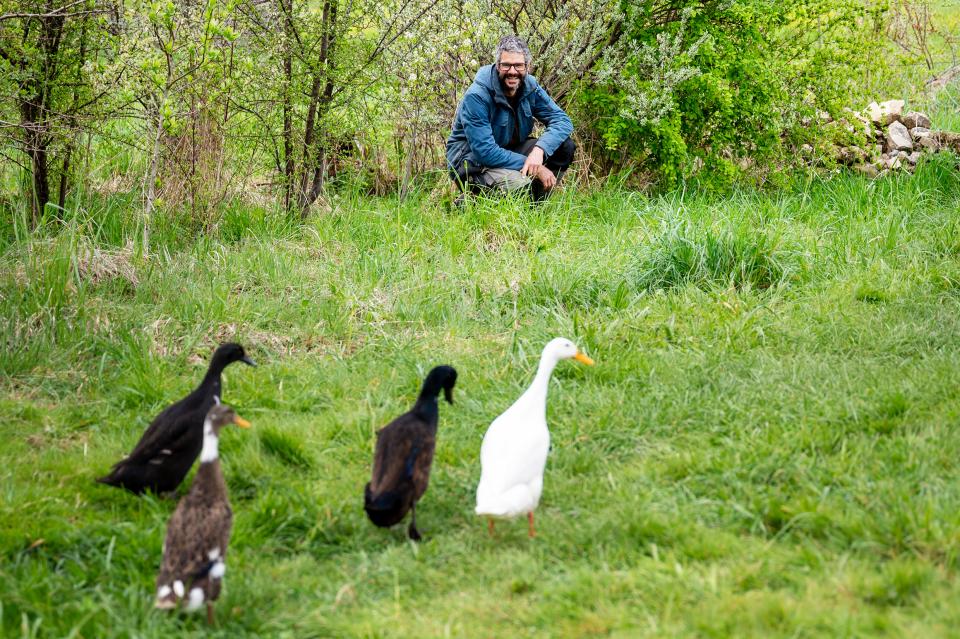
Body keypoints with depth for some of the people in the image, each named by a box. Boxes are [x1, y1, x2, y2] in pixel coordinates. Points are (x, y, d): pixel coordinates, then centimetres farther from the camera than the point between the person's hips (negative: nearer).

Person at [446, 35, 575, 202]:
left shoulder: (529, 86, -4)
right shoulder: (476, 96, -25)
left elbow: (562, 120, -7)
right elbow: (485, 152, -28)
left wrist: (539, 150, -28)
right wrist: (535, 168, -28)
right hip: (471, 161, -7)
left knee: (565, 146, -9)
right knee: (518, 182, -36)